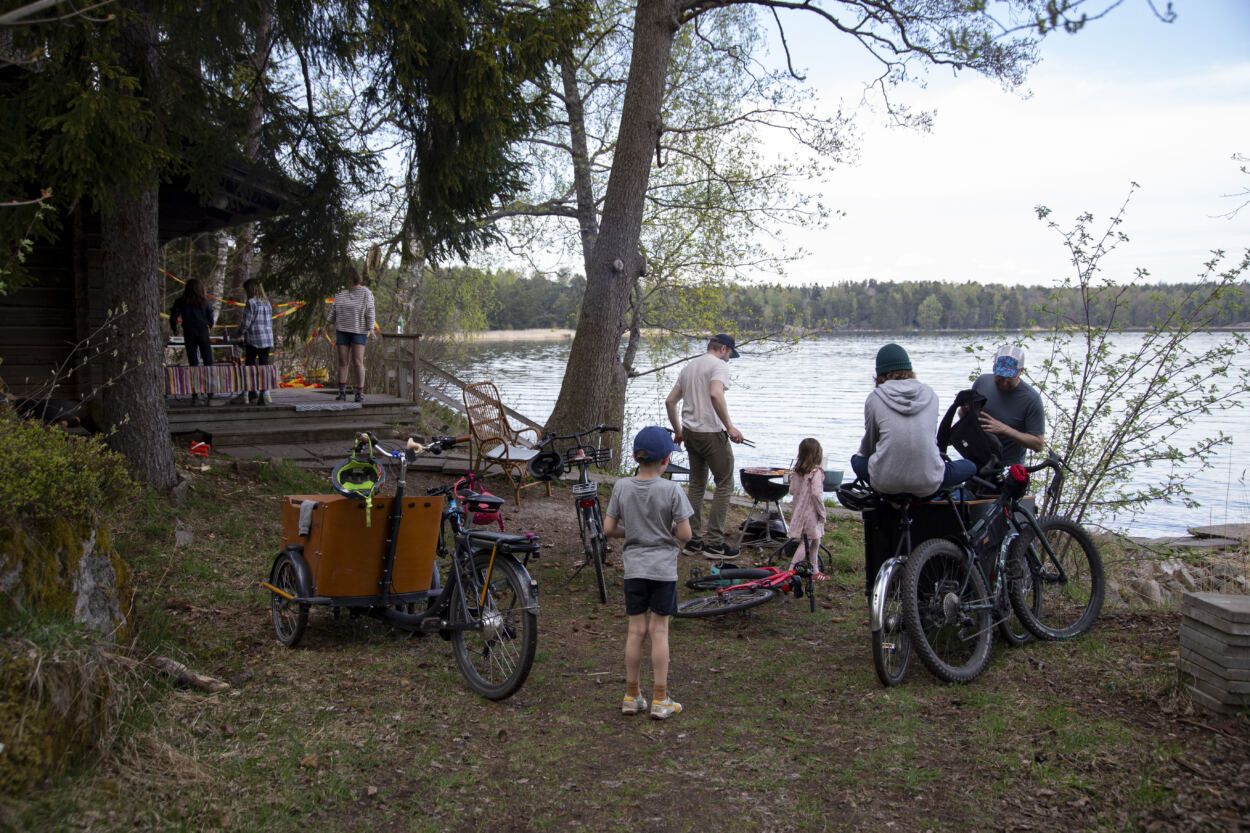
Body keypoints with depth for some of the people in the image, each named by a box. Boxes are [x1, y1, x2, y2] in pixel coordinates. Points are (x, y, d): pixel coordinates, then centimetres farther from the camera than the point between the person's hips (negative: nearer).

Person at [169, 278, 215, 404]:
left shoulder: (181, 302, 0)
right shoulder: (204, 301, -1)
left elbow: (173, 318, -3)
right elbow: (211, 316, 0)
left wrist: (174, 330, 13)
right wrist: (210, 326, 19)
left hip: (189, 335, 1)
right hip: (203, 333, -1)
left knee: (193, 364, 4)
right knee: (208, 362, 8)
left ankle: (195, 394, 1)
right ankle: (210, 391, 6)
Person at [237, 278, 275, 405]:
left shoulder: (251, 302, -9)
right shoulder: (267, 302, 12)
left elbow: (246, 322, -9)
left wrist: (240, 333, 7)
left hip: (253, 339, -6)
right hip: (267, 339, 6)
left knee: (250, 364, 2)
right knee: (264, 365, 5)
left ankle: (253, 393, -3)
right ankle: (264, 393, 1)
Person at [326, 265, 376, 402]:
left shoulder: (365, 292, -3)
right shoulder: (340, 292, 10)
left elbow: (370, 311, -7)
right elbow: (335, 309, 19)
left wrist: (371, 329, -13)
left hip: (359, 331, -4)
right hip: (342, 330, 4)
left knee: (358, 362, -8)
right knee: (343, 362, 1)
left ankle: (360, 392, -3)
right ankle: (342, 392, 5)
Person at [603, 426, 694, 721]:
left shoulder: (622, 487, -3)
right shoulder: (671, 490, -12)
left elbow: (608, 529, -1)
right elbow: (685, 534, -12)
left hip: (634, 567, 3)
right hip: (663, 568, -3)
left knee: (636, 630, 10)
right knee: (659, 630, 4)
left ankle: (632, 696, 18)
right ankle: (660, 700, 10)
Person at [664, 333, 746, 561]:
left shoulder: (689, 367, 17)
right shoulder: (719, 365, -7)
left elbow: (670, 401, 18)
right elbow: (715, 395, -26)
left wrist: (678, 431, 25)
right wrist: (730, 427, -23)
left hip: (690, 432, 8)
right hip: (711, 433, -8)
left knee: (696, 484, 15)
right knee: (725, 484, 0)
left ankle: (694, 540, 17)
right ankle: (715, 542, -2)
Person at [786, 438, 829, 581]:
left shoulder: (796, 471, 6)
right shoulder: (816, 471, -16)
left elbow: (792, 490, 9)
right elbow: (816, 494, -19)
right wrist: (822, 513, -11)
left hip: (798, 510, 8)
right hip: (811, 512, -8)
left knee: (814, 542, 17)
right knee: (806, 542, -1)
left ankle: (815, 571, 25)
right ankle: (791, 569, -2)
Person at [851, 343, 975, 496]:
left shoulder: (874, 398, 2)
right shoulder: (930, 394, 8)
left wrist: (862, 454, 37)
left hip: (886, 483, 0)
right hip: (928, 484, 1)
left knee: (857, 460, 31)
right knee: (970, 467, 26)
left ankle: (892, 498, 11)